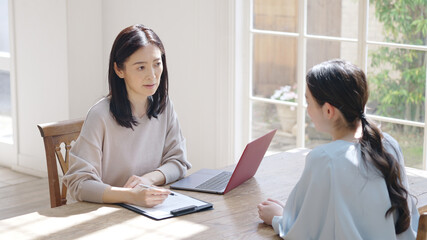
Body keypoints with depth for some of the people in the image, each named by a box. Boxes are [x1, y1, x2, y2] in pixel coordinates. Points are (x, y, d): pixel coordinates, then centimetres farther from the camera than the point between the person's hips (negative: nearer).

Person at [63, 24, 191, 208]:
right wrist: (130, 196, -33)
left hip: (154, 208, 4)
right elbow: (79, 183, -18)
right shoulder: (100, 116, -14)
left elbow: (178, 161, 7)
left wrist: (148, 179, -13)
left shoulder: (164, 107, 4)